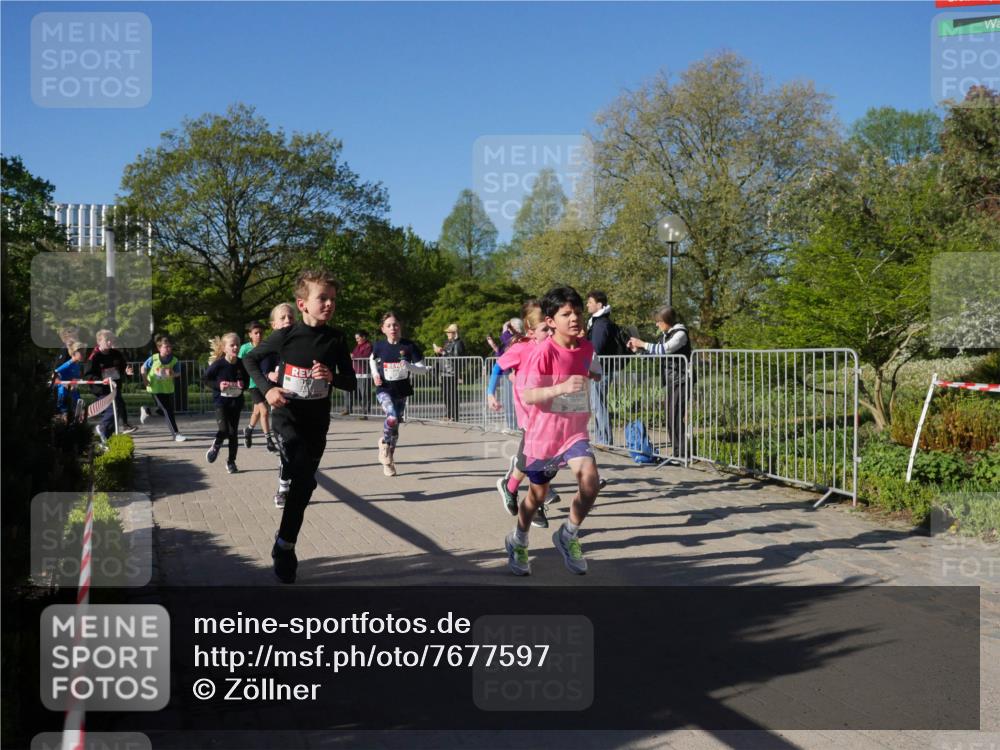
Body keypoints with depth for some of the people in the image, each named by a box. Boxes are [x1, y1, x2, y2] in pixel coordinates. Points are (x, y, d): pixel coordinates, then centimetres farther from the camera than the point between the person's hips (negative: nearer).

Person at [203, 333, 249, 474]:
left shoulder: (242, 364, -4)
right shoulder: (218, 364, -13)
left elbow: (247, 381, 10)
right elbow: (204, 379, -3)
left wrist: (243, 385, -12)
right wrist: (218, 385, -17)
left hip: (236, 402, 3)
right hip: (221, 401, -3)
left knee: (233, 433, 6)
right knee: (224, 430, -15)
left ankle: (231, 462, 21)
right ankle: (216, 445, 19)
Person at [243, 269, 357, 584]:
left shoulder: (337, 339, -4)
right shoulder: (285, 336, -10)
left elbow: (352, 383, 1)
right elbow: (250, 359, 5)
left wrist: (333, 376, -20)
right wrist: (267, 388, -11)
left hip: (317, 423, 3)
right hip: (286, 418, -3)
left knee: (302, 486, 7)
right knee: (304, 480, -20)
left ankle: (285, 547, 24)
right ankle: (285, 546, -3)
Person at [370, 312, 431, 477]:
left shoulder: (409, 346, -9)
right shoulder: (379, 345, -5)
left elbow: (422, 368, -8)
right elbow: (372, 359, 17)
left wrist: (408, 366, -26)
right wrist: (375, 374, 0)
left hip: (401, 390, 2)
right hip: (384, 389, -2)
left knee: (396, 425, 11)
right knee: (392, 417, -28)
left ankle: (388, 461, 29)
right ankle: (384, 442, 3)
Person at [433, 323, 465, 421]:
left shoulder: (459, 343, -6)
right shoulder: (447, 342, 19)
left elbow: (456, 356, -19)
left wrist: (443, 352, -19)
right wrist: (438, 351, 7)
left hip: (453, 373, -8)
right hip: (444, 372, 8)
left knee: (452, 395, -7)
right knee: (445, 394, 10)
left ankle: (454, 417, -3)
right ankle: (447, 415, 18)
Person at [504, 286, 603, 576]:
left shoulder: (586, 348, -2)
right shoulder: (544, 351, -19)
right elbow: (527, 396, -26)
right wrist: (562, 387, -35)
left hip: (575, 431, 3)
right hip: (544, 434, -3)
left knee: (590, 479, -23)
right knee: (537, 494, 13)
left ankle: (568, 536, 2)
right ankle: (517, 542, 42)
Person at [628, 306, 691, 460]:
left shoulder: (680, 333, -10)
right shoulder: (665, 335, 15)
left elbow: (664, 349, -22)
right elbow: (656, 351, 21)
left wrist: (643, 344, -14)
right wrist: (639, 348, 6)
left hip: (680, 381, -9)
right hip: (670, 381, 9)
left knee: (675, 417, -12)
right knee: (670, 418, 8)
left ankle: (682, 452, -7)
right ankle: (676, 452, 14)